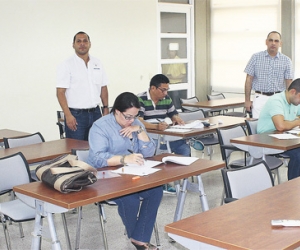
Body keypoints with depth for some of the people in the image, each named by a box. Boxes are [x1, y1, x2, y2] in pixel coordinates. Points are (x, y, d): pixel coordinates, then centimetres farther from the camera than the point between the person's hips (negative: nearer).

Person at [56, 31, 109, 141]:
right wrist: (68, 115, -18)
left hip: (95, 113, 5)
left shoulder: (97, 63, 12)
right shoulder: (66, 65, -4)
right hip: (76, 115, -5)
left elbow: (103, 88, 16)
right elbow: (60, 92, -10)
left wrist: (106, 109, 7)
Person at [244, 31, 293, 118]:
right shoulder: (256, 57, 5)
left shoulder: (286, 60, 7)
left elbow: (289, 82, 7)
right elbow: (249, 79, 5)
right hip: (260, 98, -1)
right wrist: (247, 100, 1)